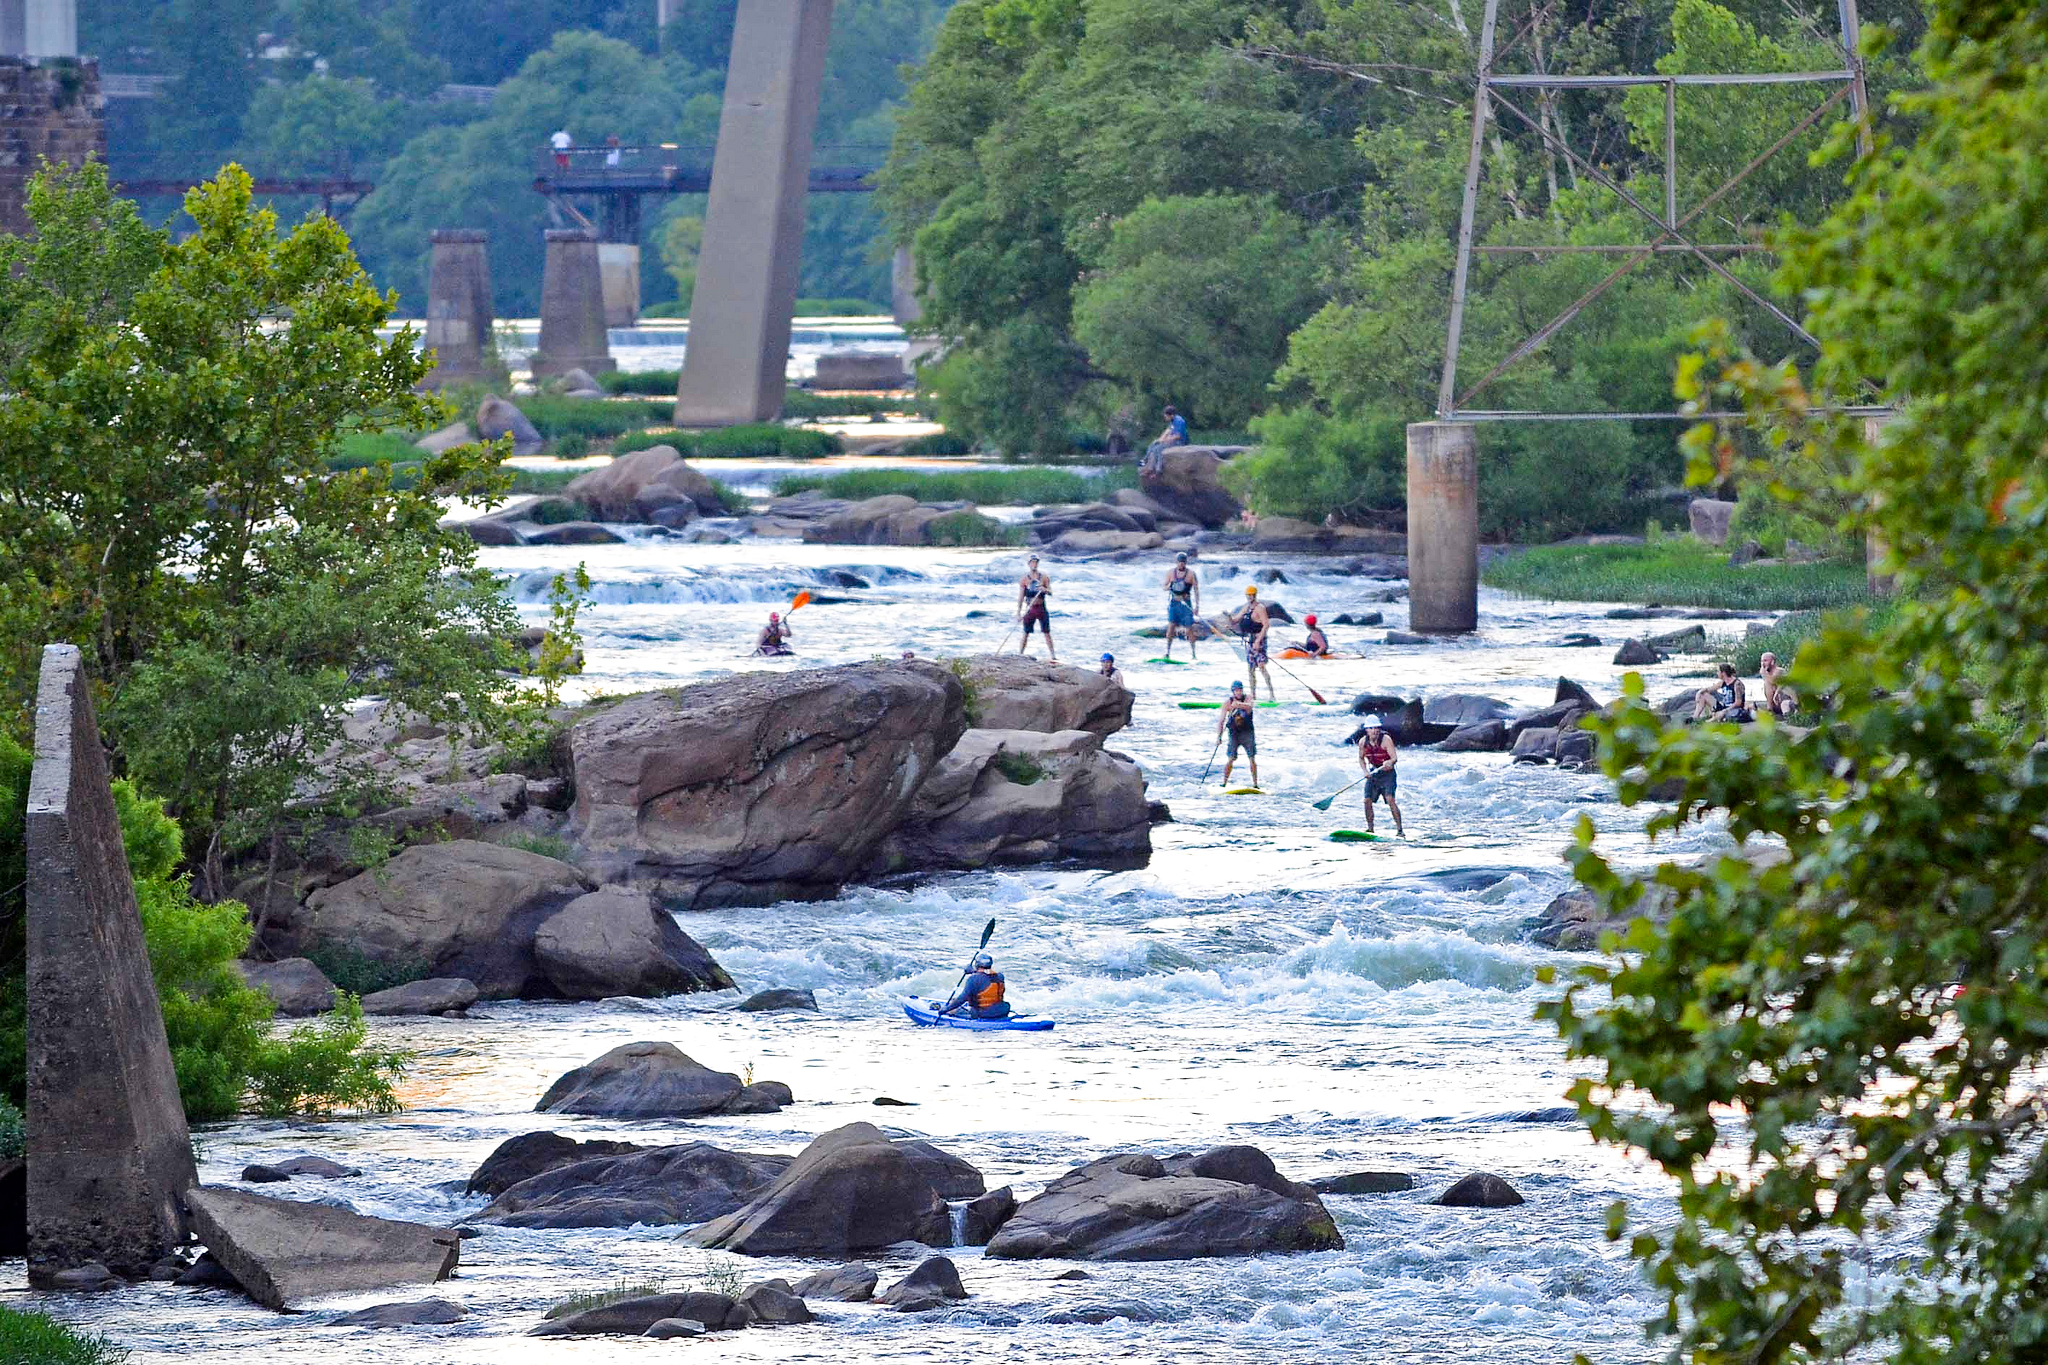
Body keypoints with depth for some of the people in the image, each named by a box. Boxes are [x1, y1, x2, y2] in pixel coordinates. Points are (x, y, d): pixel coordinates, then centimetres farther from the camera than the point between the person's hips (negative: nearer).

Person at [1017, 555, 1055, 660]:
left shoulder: (1044, 577, 3)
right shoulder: (1024, 579, 1)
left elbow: (1050, 591, 0)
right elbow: (1021, 597, 2)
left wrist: (1045, 590, -24)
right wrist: (1018, 613, -3)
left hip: (1041, 608, 0)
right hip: (1030, 608, 0)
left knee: (1047, 633, 1)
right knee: (1026, 634, 0)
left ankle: (1053, 656, 4)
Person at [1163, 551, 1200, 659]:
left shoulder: (1191, 573, -2)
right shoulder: (1170, 572, 5)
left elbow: (1196, 590, 0)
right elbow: (1164, 587, 9)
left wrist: (1197, 605, -5)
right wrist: (1170, 586, -16)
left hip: (1186, 604, -1)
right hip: (1174, 603, 1)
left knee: (1189, 628, -1)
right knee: (1171, 625, -9)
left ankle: (1193, 653, 10)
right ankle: (1167, 652, -5)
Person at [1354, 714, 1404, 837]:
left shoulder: (1385, 739, -18)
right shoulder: (1363, 742, -4)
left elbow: (1394, 758, -22)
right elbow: (1361, 758, 11)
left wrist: (1389, 762, -45)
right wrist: (1366, 771, -6)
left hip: (1387, 773, -5)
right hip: (1373, 772, 5)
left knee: (1390, 799, -19)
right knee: (1367, 801, -3)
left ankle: (1400, 829, -17)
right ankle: (1370, 829, 14)